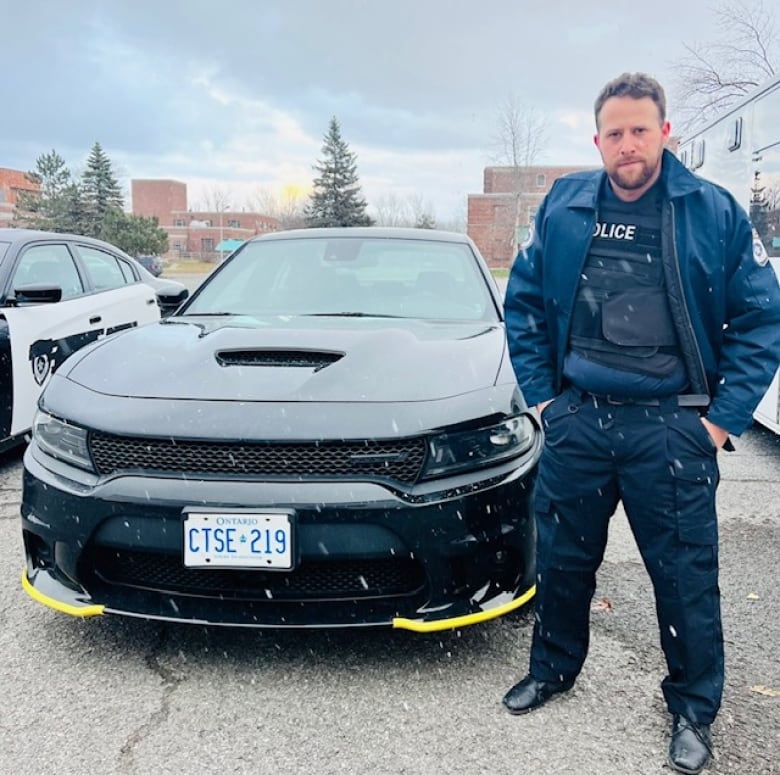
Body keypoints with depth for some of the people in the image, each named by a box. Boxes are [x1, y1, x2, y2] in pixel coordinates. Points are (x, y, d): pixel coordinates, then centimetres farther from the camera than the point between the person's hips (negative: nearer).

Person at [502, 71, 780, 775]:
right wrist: (540, 393, 3)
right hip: (576, 420, 3)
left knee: (686, 573, 7)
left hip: (671, 426, -2)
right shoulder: (563, 207, 4)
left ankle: (694, 706, 30)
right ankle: (553, 668, 40)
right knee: (563, 558, 15)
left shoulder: (714, 213, -2)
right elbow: (524, 303, 10)